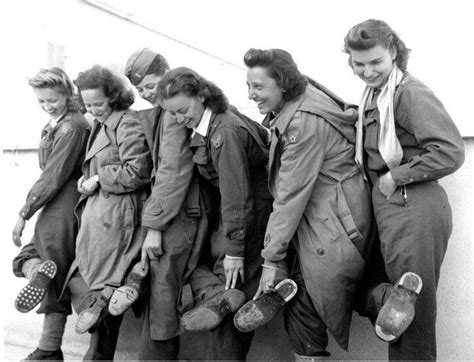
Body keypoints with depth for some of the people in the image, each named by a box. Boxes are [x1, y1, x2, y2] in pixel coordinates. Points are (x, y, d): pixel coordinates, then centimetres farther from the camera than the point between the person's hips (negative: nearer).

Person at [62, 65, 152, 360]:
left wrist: (99, 179, -12)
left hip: (115, 216, -9)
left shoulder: (127, 124, -10)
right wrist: (88, 181, 6)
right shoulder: (101, 125, 18)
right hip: (98, 213, 10)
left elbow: (137, 172, -19)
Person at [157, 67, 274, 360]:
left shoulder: (225, 132, -21)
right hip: (224, 212, 10)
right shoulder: (206, 126, 6)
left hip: (251, 213, -9)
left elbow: (236, 196, -22)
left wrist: (234, 250, -20)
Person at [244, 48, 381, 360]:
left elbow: (292, 194, -20)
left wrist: (272, 259, -14)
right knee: (301, 296, 11)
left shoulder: (305, 122, -21)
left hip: (336, 220, -9)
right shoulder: (288, 110, 7)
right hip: (316, 215, 9)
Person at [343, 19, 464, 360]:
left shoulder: (410, 92, -11)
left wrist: (396, 176, -14)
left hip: (414, 207, -9)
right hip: (390, 203, 9)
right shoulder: (374, 95, 18)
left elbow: (450, 152, -19)